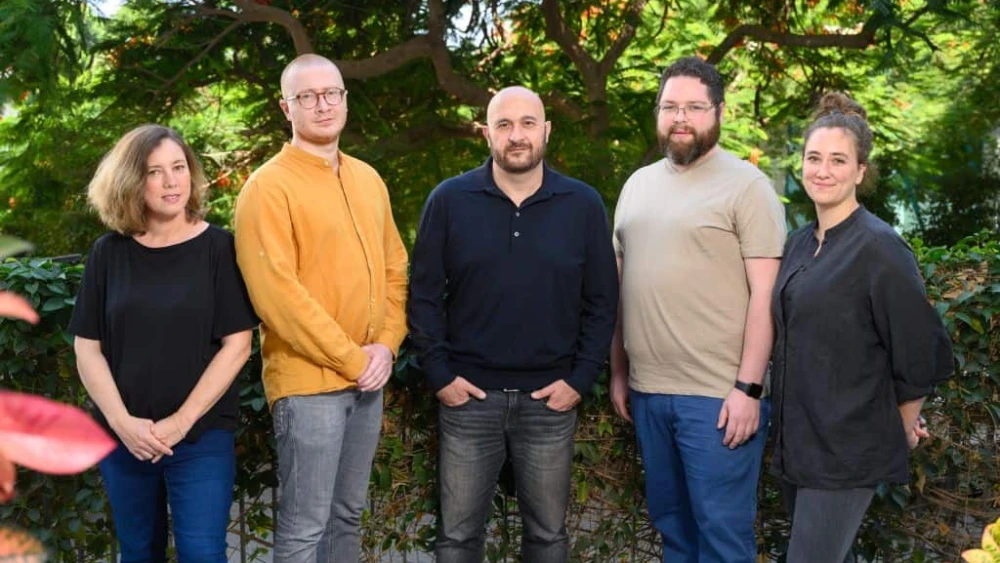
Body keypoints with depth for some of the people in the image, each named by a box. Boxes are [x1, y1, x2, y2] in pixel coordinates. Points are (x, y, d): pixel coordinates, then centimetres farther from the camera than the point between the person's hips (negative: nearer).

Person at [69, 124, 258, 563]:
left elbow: (236, 344, -8)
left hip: (201, 437, -2)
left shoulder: (217, 247, -4)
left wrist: (182, 421, -13)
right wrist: (121, 421, -10)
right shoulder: (109, 252, 2)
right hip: (122, 438, 3)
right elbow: (87, 348, 3)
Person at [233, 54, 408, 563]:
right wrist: (349, 358, -15)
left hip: (367, 379, 7)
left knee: (348, 514, 17)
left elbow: (394, 268, 15)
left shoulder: (368, 180, 12)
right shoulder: (269, 186, -11)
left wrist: (386, 345, -1)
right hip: (308, 381, -7)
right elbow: (276, 293, -18)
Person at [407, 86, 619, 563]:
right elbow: (424, 295, 1)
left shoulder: (584, 205, 1)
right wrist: (439, 375, -6)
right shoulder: (449, 200, -1)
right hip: (467, 396, 0)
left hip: (550, 399, 1)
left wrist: (581, 379, -4)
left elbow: (601, 301, 3)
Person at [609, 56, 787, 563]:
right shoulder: (638, 184, 13)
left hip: (719, 394, -6)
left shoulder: (746, 185, -6)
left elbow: (765, 295, -11)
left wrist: (748, 387, -16)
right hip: (647, 391, 6)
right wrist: (618, 372, 14)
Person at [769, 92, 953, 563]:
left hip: (847, 449, -7)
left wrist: (902, 425, -3)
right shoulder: (800, 243, 8)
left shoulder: (878, 248, -14)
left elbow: (921, 351, -13)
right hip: (796, 439, 7)